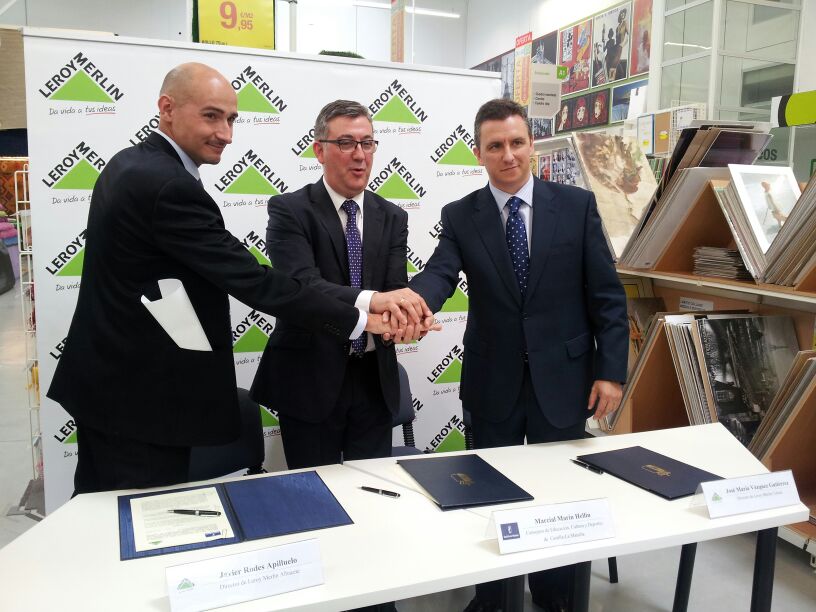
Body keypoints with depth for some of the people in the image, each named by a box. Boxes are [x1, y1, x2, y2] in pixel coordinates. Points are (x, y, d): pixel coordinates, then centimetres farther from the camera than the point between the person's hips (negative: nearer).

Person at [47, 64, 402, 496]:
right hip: (142, 396, -10)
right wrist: (357, 321, -21)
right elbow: (251, 281, -26)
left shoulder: (128, 164, 8)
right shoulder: (170, 187, -23)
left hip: (105, 380, 10)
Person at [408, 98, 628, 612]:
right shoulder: (460, 216, -2)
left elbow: (607, 295, -3)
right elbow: (440, 274, -18)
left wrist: (611, 370, -7)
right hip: (493, 384, 1)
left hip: (563, 381, 0)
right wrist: (412, 300, -41)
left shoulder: (577, 205, -3)